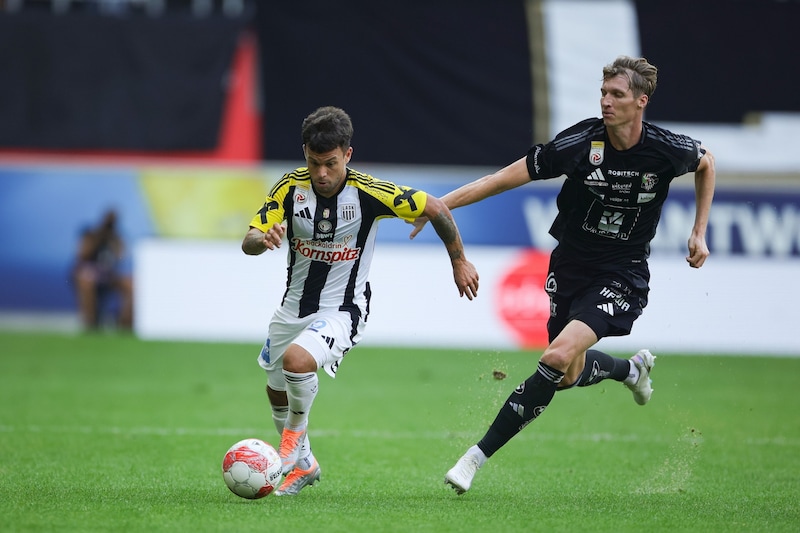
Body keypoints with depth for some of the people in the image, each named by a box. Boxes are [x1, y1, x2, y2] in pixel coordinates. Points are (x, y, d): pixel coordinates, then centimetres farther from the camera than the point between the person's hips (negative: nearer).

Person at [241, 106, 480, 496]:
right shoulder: (292, 186, -12)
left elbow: (435, 208, -8)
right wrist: (263, 239, -38)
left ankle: (296, 435, -3)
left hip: (341, 310, -5)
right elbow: (248, 242, -13)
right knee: (276, 391, 17)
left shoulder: (369, 193, -20)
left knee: (297, 360, -32)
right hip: (293, 307, 5)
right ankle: (302, 464, 44)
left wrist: (459, 262, 2)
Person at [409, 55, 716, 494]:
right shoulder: (580, 143, -16)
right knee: (568, 372, 12)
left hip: (622, 278, -3)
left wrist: (699, 233, 7)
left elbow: (706, 163, 11)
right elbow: (504, 178, -15)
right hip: (569, 267, 3)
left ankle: (478, 457, -16)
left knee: (559, 358, -22)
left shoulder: (667, 150, -14)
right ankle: (632, 369, 48)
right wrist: (441, 203, -23)